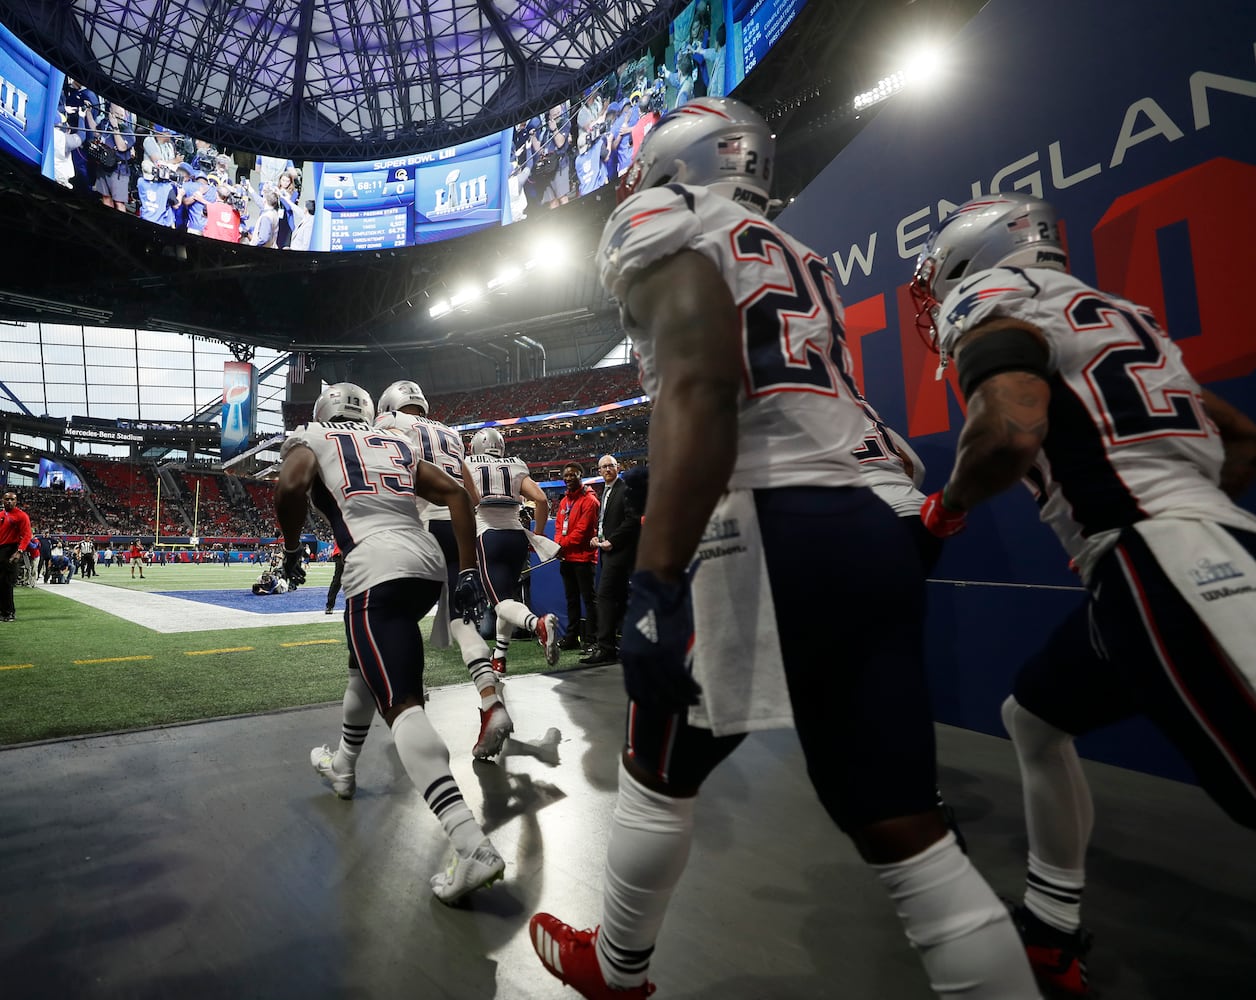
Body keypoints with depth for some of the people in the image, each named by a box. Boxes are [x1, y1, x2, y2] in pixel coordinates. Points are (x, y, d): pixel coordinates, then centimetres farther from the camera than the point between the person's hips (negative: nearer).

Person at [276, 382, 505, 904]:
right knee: (364, 661, 31)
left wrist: (292, 550, 8)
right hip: (428, 562, 6)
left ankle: (471, 845, -23)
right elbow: (456, 495, 12)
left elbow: (290, 487, -9)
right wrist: (469, 573, 10)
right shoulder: (398, 445, 25)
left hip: (379, 569, -6)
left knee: (402, 704, -11)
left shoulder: (310, 439, 14)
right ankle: (343, 765, 50)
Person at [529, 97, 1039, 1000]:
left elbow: (699, 389, -16)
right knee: (904, 829, 13)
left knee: (658, 773, 17)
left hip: (769, 536, -7)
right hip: (871, 530, 8)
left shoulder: (666, 223, 4)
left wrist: (655, 578, -21)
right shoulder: (798, 260, 27)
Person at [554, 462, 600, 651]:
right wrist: (558, 545, -4)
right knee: (571, 599, 14)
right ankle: (572, 637, 23)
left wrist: (563, 545, -16)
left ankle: (591, 639, 0)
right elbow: (559, 526, 14)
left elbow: (582, 529, -16)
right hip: (566, 557, 8)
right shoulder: (564, 501, 17)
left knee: (589, 598, -3)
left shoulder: (589, 500, -9)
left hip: (583, 556, -8)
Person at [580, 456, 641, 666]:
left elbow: (633, 520, -16)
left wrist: (611, 541, -17)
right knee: (620, 597, 13)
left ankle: (605, 648, -15)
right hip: (608, 550, 10)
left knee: (605, 594, -15)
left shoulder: (626, 490, -8)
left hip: (619, 550, -10)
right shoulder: (605, 493, 20)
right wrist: (596, 537, 7)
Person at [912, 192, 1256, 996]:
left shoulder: (989, 301, -2)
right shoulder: (1109, 314, 24)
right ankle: (1053, 929, 30)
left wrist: (943, 512, -5)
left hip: (1173, 574, -10)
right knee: (1036, 718, 19)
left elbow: (1012, 430, -23)